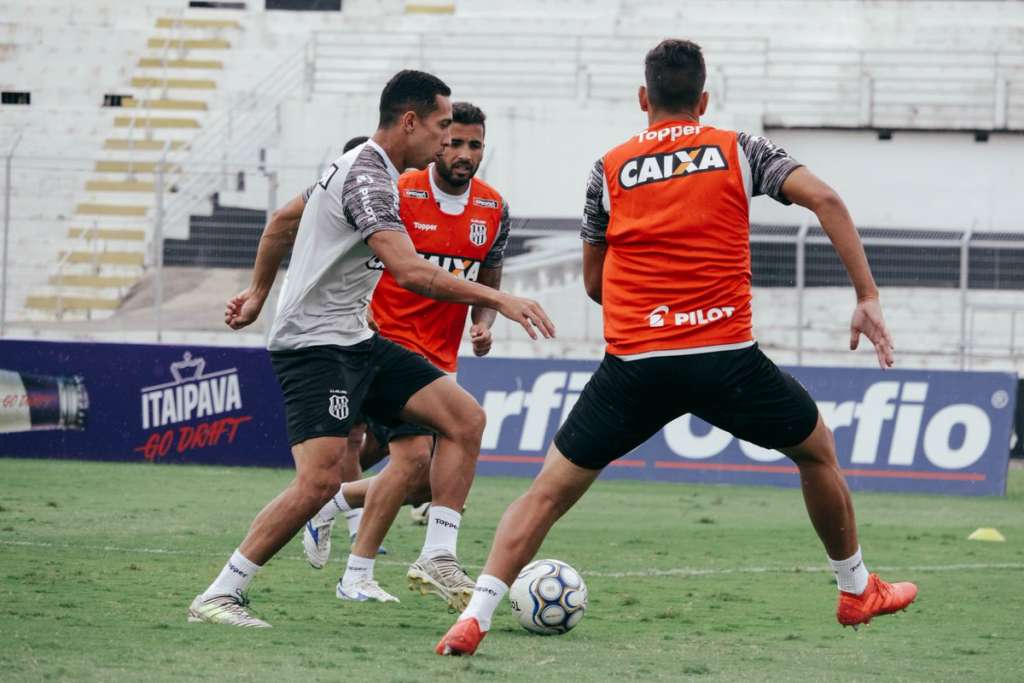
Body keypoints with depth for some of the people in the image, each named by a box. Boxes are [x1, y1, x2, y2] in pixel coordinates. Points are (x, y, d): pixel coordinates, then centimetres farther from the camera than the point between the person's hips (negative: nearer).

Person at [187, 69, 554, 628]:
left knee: (465, 418, 2)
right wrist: (497, 300, -31)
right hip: (315, 346, -11)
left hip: (354, 341, 11)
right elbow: (409, 271, -31)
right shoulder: (369, 178, -18)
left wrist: (258, 293, 37)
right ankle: (217, 597, -13)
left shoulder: (361, 166, 14)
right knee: (320, 480, -22)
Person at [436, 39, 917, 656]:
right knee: (818, 449, 25)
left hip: (633, 367, 0)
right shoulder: (738, 150, 8)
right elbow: (824, 198, -5)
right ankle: (857, 591, 34)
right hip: (728, 358, 0)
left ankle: (476, 617, -7)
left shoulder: (610, 169, 11)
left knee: (549, 491, 8)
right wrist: (868, 297, -3)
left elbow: (594, 284, 17)